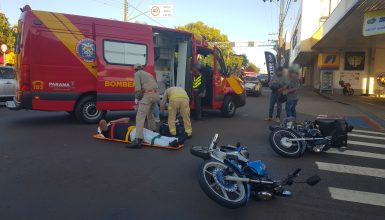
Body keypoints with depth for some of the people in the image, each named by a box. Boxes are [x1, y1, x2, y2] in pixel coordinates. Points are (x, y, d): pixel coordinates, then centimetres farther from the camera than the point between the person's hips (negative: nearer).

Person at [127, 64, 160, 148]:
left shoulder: (137, 74, 9)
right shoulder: (148, 74, 33)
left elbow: (138, 88, -6)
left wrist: (138, 98, 12)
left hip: (148, 95, -8)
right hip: (156, 94, 8)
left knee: (140, 116, -12)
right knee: (150, 113, 30)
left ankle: (138, 139, -23)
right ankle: (153, 131, 38)